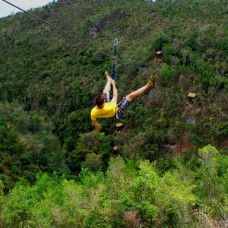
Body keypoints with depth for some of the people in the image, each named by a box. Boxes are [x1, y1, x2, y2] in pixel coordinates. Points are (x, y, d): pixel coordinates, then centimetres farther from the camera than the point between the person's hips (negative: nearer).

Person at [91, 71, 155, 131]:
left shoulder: (93, 112, -37)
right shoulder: (110, 107, -48)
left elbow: (93, 122, -13)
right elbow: (115, 96, -26)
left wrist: (97, 126, 11)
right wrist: (114, 85, -13)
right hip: (117, 113, -5)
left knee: (105, 91, 19)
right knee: (130, 96, -8)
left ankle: (109, 80, 51)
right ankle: (148, 85, 7)